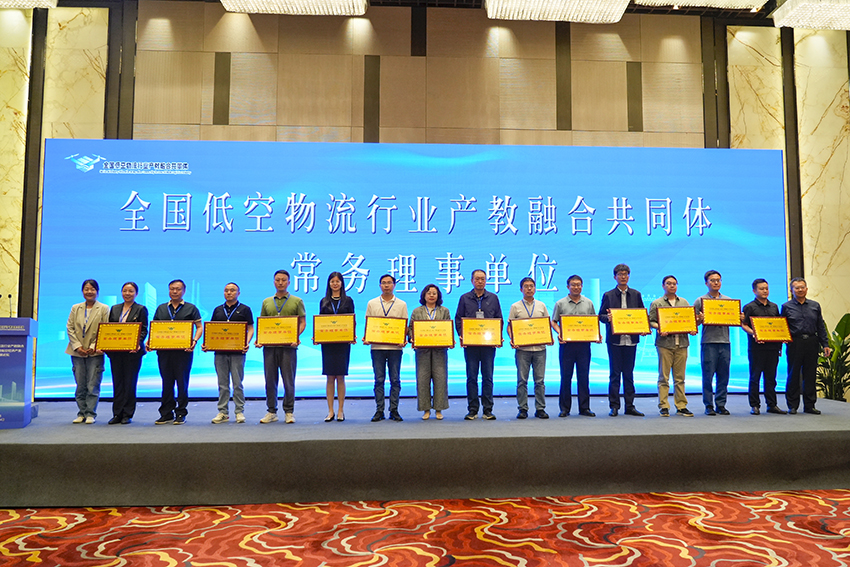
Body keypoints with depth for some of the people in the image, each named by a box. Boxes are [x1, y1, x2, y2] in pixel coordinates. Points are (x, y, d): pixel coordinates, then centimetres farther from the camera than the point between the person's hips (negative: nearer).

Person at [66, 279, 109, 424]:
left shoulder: (104, 309, 2)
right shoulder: (75, 308, 12)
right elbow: (70, 328, 7)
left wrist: (94, 346, -13)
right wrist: (77, 346, -6)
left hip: (95, 353, -3)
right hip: (77, 352, 3)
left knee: (93, 386, -2)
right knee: (80, 386, 7)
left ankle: (90, 414, 6)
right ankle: (81, 413, 16)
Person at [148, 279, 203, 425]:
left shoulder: (191, 308, 6)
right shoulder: (161, 309, 16)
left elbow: (199, 327, 4)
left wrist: (194, 340, -13)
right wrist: (149, 342, 0)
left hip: (183, 350, -3)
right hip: (163, 350, 3)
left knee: (182, 383, -1)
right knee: (166, 383, 7)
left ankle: (181, 414, 7)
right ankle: (166, 414, 14)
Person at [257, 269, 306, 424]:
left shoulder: (297, 301, 7)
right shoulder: (266, 302, 15)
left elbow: (303, 322, 3)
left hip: (288, 345, -3)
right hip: (269, 346, 3)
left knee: (289, 380, 0)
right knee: (270, 380, 6)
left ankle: (289, 412, 11)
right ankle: (271, 412, 16)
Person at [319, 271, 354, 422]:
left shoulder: (348, 301, 6)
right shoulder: (324, 302, 11)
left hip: (343, 342, -1)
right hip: (327, 342, 2)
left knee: (340, 377, 0)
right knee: (330, 377, 2)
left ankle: (341, 410, 8)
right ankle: (330, 411, 8)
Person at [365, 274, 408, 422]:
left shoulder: (401, 304, 8)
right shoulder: (372, 303, 9)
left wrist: (404, 340, -9)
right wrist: (366, 338, -5)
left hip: (395, 347, 0)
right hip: (377, 347, 0)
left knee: (395, 380, 3)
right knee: (379, 379, 3)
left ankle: (394, 410, 11)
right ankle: (379, 410, 11)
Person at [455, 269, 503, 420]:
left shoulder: (493, 298, 10)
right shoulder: (464, 298, 8)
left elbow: (499, 319, 10)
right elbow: (458, 319, 6)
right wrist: (461, 336, -8)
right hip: (470, 343, 0)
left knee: (488, 377, 3)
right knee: (471, 377, 3)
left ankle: (488, 410, 9)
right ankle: (472, 410, 9)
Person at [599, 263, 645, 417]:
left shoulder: (636, 294, 12)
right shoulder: (608, 295, 6)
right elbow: (601, 316, 4)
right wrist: (607, 317, -18)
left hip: (631, 339, 2)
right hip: (614, 339, -2)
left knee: (629, 374, 7)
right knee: (615, 374, 1)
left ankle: (630, 406, 14)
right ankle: (614, 406, 7)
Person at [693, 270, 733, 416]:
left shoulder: (729, 301, 15)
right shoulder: (700, 300, 4)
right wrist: (700, 319, -19)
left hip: (725, 342, 3)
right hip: (708, 342, -3)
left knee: (723, 376, 5)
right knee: (708, 375, -1)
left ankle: (721, 405, 14)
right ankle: (709, 405, 7)